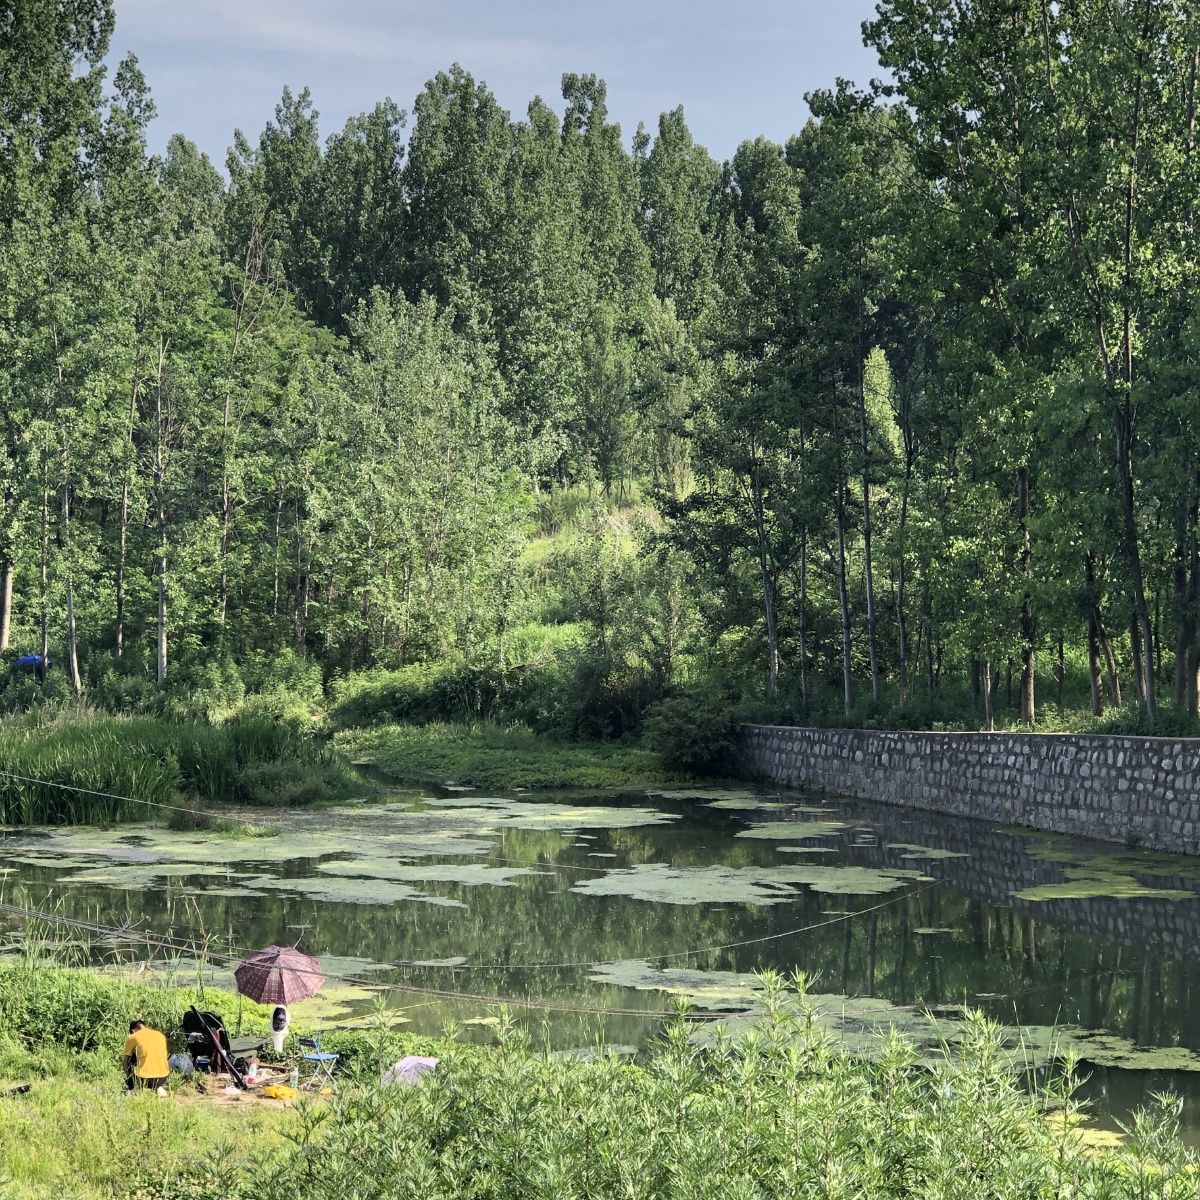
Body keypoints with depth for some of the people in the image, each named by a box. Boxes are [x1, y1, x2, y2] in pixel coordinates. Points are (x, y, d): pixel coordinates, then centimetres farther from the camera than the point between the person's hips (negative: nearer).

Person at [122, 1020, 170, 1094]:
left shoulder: (133, 1037, 4)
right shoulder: (160, 1035, 16)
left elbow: (124, 1061, 12)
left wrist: (129, 1076, 29)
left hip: (145, 1079, -3)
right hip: (162, 1079, 3)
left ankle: (131, 1088, 18)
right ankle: (159, 1087, 13)